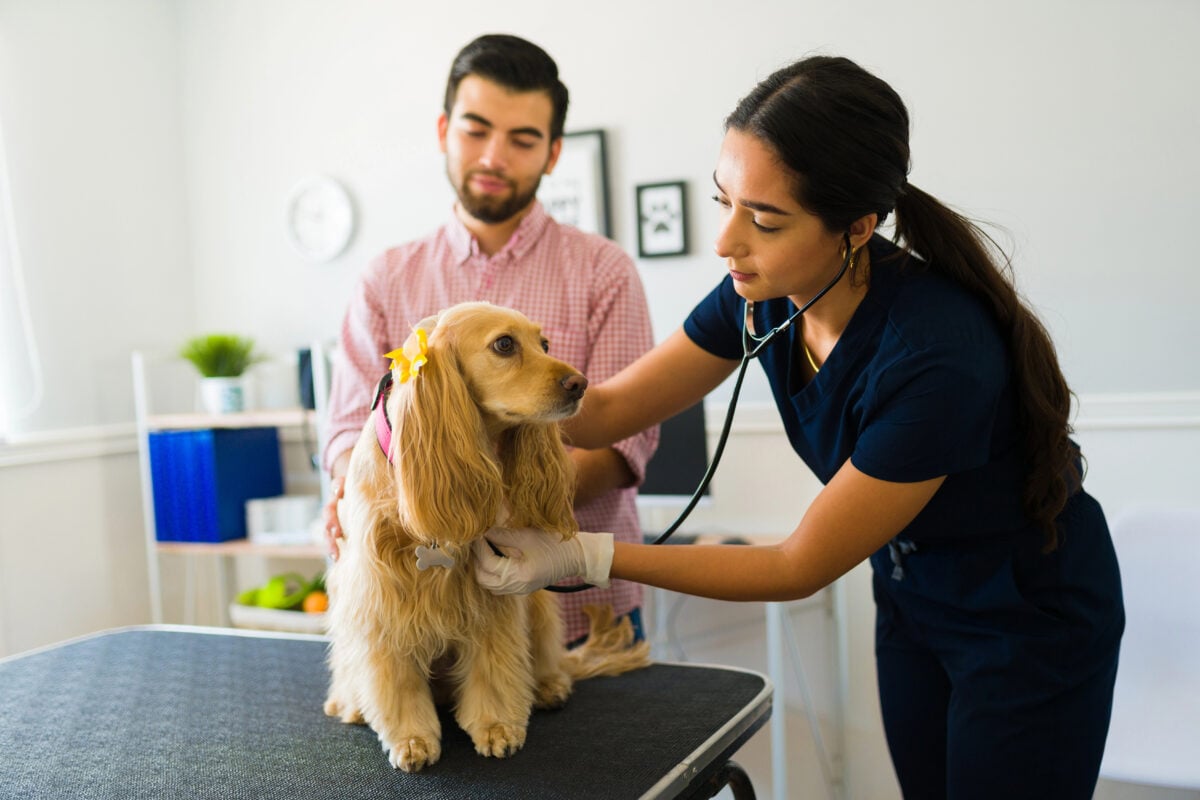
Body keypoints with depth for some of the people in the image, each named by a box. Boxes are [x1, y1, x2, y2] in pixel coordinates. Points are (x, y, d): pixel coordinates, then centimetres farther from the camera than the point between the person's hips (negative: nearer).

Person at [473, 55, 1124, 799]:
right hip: (911, 599, 6)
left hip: (1030, 621, -6)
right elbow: (608, 408, -6)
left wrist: (581, 557, -28)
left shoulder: (939, 354, -37)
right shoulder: (764, 292, -17)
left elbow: (800, 567, -26)